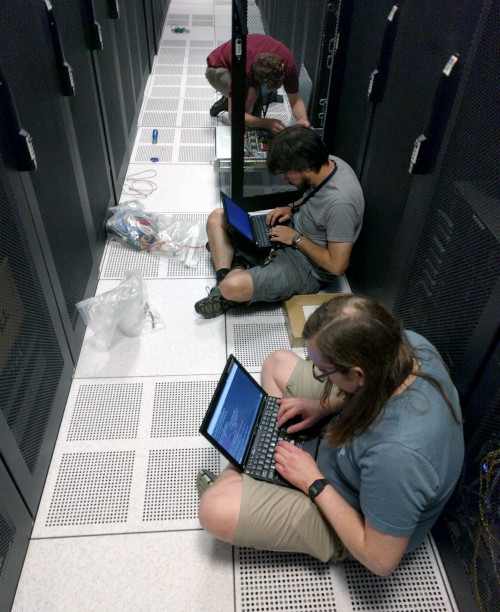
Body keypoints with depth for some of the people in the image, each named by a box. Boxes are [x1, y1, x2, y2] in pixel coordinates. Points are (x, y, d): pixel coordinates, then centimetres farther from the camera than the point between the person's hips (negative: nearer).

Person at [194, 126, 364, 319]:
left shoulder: (340, 202, -32)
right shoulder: (327, 163, -7)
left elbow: (336, 265, -27)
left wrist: (297, 238, -18)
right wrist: (293, 207, -1)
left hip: (306, 266, -9)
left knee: (233, 287, -32)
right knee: (217, 218, 6)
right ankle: (224, 279, -7)